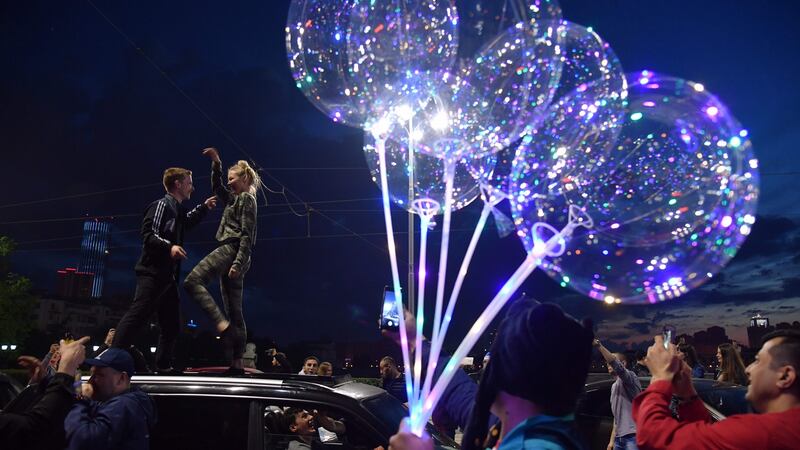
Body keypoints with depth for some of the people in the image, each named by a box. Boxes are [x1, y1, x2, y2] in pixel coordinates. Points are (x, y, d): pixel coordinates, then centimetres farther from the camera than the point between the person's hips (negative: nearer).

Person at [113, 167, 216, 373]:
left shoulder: (178, 210, 20)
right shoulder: (162, 205, -7)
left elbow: (186, 223, 43)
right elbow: (148, 234, -17)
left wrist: (203, 207, 39)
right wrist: (169, 246, -30)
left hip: (168, 276, 10)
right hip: (153, 273, -10)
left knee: (172, 324, 11)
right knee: (137, 315, -18)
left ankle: (163, 365, 18)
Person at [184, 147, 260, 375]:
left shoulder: (247, 199, -3)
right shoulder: (235, 199, 24)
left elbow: (247, 235, -13)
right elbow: (217, 187, 34)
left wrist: (237, 264, -22)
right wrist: (216, 163, 21)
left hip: (231, 250, -10)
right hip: (233, 256, 10)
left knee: (193, 281, -21)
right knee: (234, 311, 4)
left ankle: (222, 325, -30)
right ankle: (237, 363, 2)